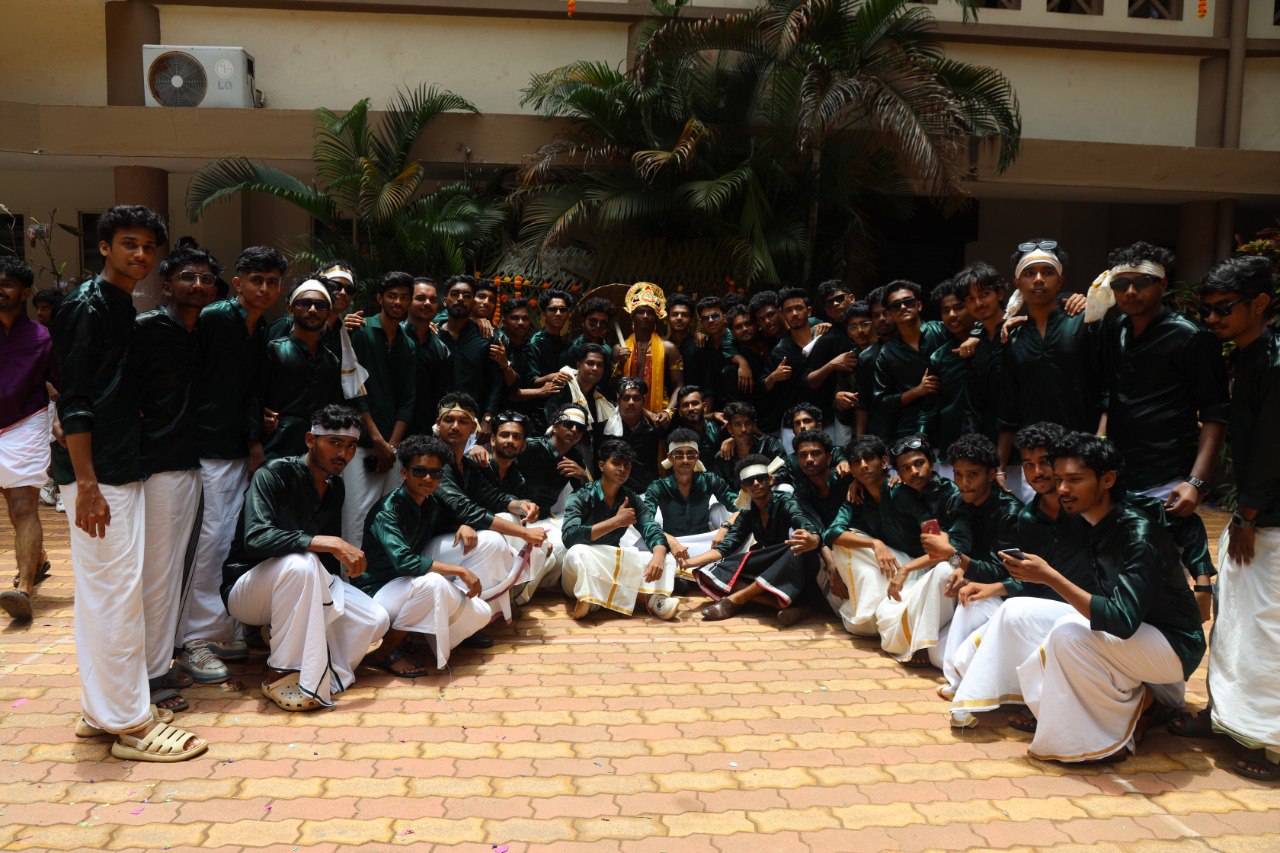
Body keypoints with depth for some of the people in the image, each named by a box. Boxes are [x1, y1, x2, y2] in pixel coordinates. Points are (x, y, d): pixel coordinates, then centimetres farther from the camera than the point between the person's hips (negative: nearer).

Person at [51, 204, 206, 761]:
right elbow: (72, 401, -16)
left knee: (104, 594, 14)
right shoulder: (87, 306, -10)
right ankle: (129, 723, 4)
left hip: (123, 471, 10)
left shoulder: (122, 308, 17)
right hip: (98, 475, -10)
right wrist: (86, 484, -21)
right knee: (114, 594, -5)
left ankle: (102, 710, 25)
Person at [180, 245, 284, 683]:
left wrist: (255, 440, 5)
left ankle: (223, 631, 20)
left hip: (239, 449, 8)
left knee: (233, 541, 10)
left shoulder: (261, 332, 15)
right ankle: (196, 640, 2)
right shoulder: (213, 319, -8)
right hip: (207, 448, -7)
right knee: (209, 540, -8)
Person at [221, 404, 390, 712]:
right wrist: (325, 542, -39)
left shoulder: (336, 487, 6)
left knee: (376, 620, -15)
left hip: (305, 582, 6)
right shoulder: (274, 475, -17)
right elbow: (255, 538, -34)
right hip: (245, 589, -6)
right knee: (299, 562, -40)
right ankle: (277, 675, -28)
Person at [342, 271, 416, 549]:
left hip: (392, 449, 5)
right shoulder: (361, 331, 1)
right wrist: (377, 439, -9)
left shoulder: (408, 345, 17)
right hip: (361, 444, -5)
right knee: (357, 524, -10)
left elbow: (408, 400, 11)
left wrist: (391, 444, -2)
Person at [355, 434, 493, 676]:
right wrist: (460, 571, -30)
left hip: (410, 590, 8)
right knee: (434, 583, -37)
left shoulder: (432, 506, 5)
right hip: (377, 593, -8)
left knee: (481, 613, -9)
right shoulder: (387, 510, -19)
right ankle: (385, 652, -16)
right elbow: (403, 561, -33)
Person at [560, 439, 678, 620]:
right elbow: (569, 536, -26)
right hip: (578, 578, -5)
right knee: (579, 552, -38)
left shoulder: (632, 500, 6)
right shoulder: (580, 498, -9)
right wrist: (616, 521, -26)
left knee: (667, 561, -10)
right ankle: (645, 596, -37)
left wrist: (658, 556, -31)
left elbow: (653, 532, -7)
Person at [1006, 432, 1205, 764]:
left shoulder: (1140, 534, -27)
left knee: (1069, 632, -29)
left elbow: (1123, 621, -34)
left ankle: (1127, 724, -6)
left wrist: (1050, 577, -35)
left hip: (1175, 647, -9)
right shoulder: (1092, 528, -1)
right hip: (1136, 635, 9)